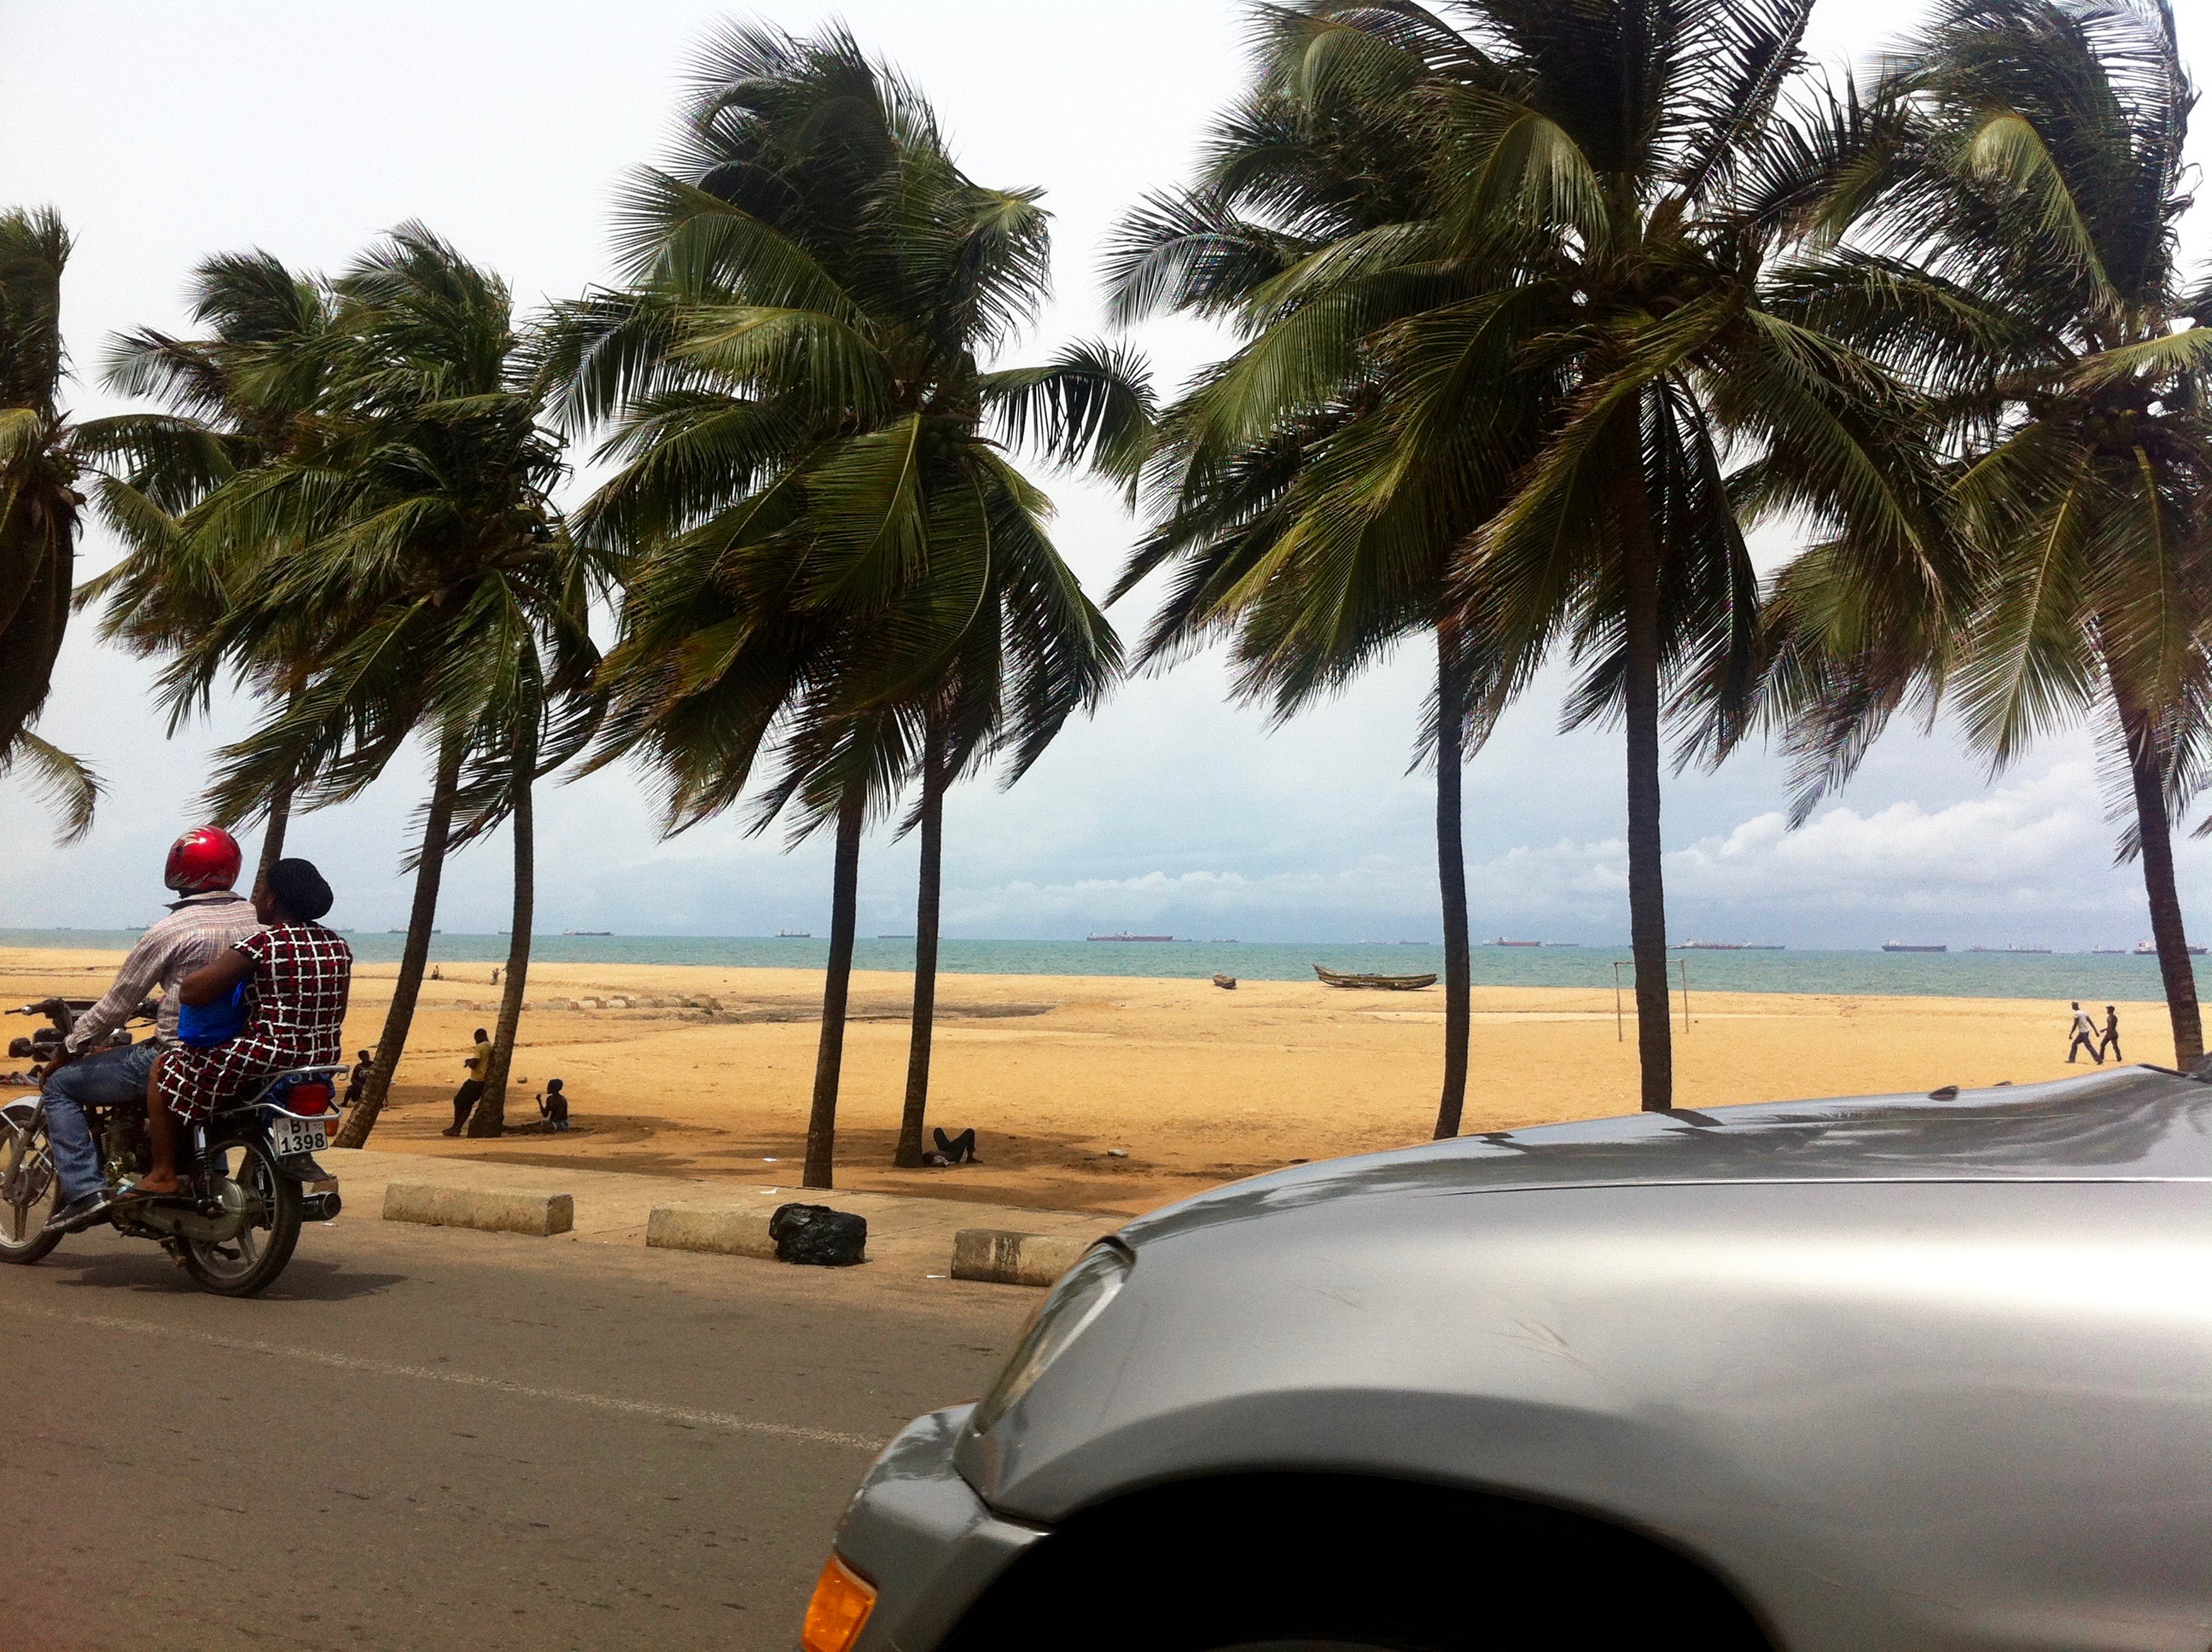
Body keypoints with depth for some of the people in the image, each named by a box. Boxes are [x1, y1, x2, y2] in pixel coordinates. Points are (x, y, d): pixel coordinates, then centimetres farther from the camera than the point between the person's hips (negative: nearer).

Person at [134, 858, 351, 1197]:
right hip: (325, 1057, 8)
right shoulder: (339, 945, 6)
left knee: (164, 1070, 13)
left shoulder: (263, 944, -14)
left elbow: (190, 992, -15)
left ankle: (163, 1175, 12)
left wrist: (218, 962, 6)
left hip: (268, 1054, -7)